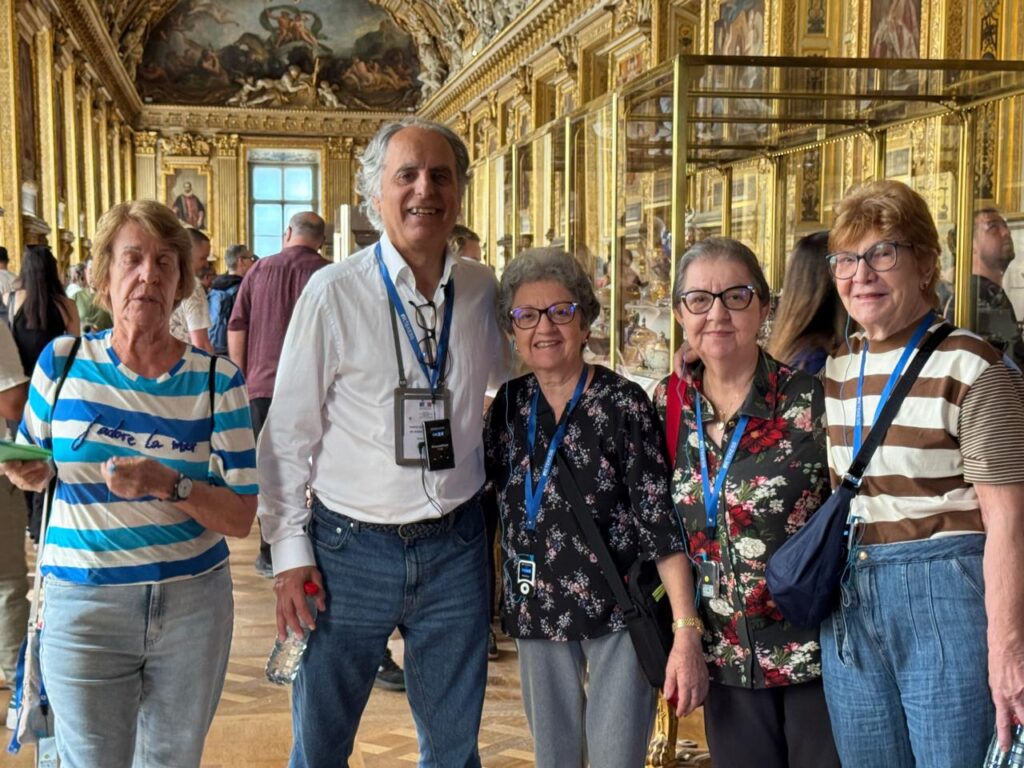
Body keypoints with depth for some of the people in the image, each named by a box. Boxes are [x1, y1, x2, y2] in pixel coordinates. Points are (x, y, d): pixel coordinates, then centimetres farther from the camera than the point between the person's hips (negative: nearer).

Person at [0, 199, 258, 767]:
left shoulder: (215, 379, -5)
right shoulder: (63, 361, -3)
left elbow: (241, 517, -7)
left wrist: (169, 485, -24)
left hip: (193, 606, 1)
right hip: (83, 607, 0)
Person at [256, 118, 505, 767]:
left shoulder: (483, 291, 1)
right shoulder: (334, 292, -9)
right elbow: (288, 433, -6)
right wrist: (291, 553, -8)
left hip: (456, 545, 3)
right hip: (352, 546, -3)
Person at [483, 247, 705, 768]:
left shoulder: (623, 403, -11)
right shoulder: (509, 404, 2)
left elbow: (662, 520, -15)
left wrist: (687, 630, -21)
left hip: (620, 611, -4)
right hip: (537, 612, 4)